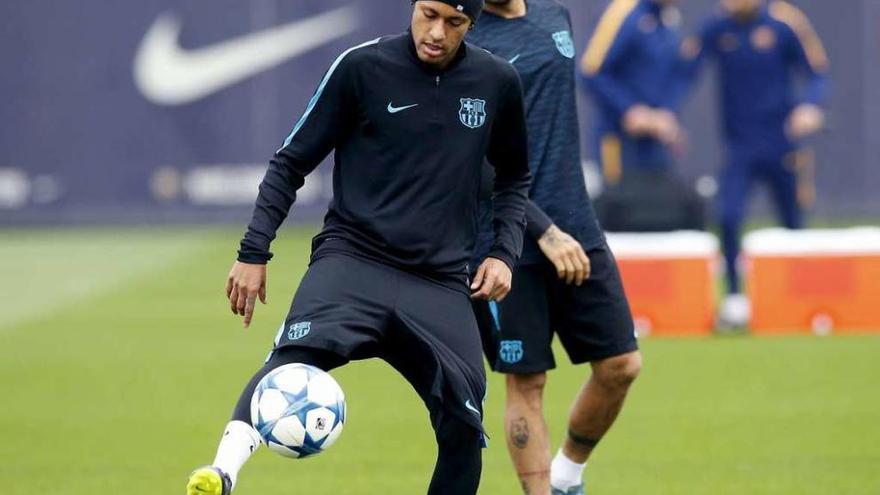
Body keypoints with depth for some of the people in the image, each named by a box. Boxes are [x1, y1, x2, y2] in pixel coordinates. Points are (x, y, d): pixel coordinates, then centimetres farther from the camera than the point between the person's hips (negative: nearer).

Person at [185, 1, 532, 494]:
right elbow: (292, 162, 3)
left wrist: (504, 252, 8)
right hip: (352, 259, -3)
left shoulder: (497, 83, 5)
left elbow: (515, 176, 22)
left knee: (464, 429, -4)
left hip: (441, 284, 3)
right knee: (300, 352, -32)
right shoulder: (363, 67, -3)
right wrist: (254, 253, -3)